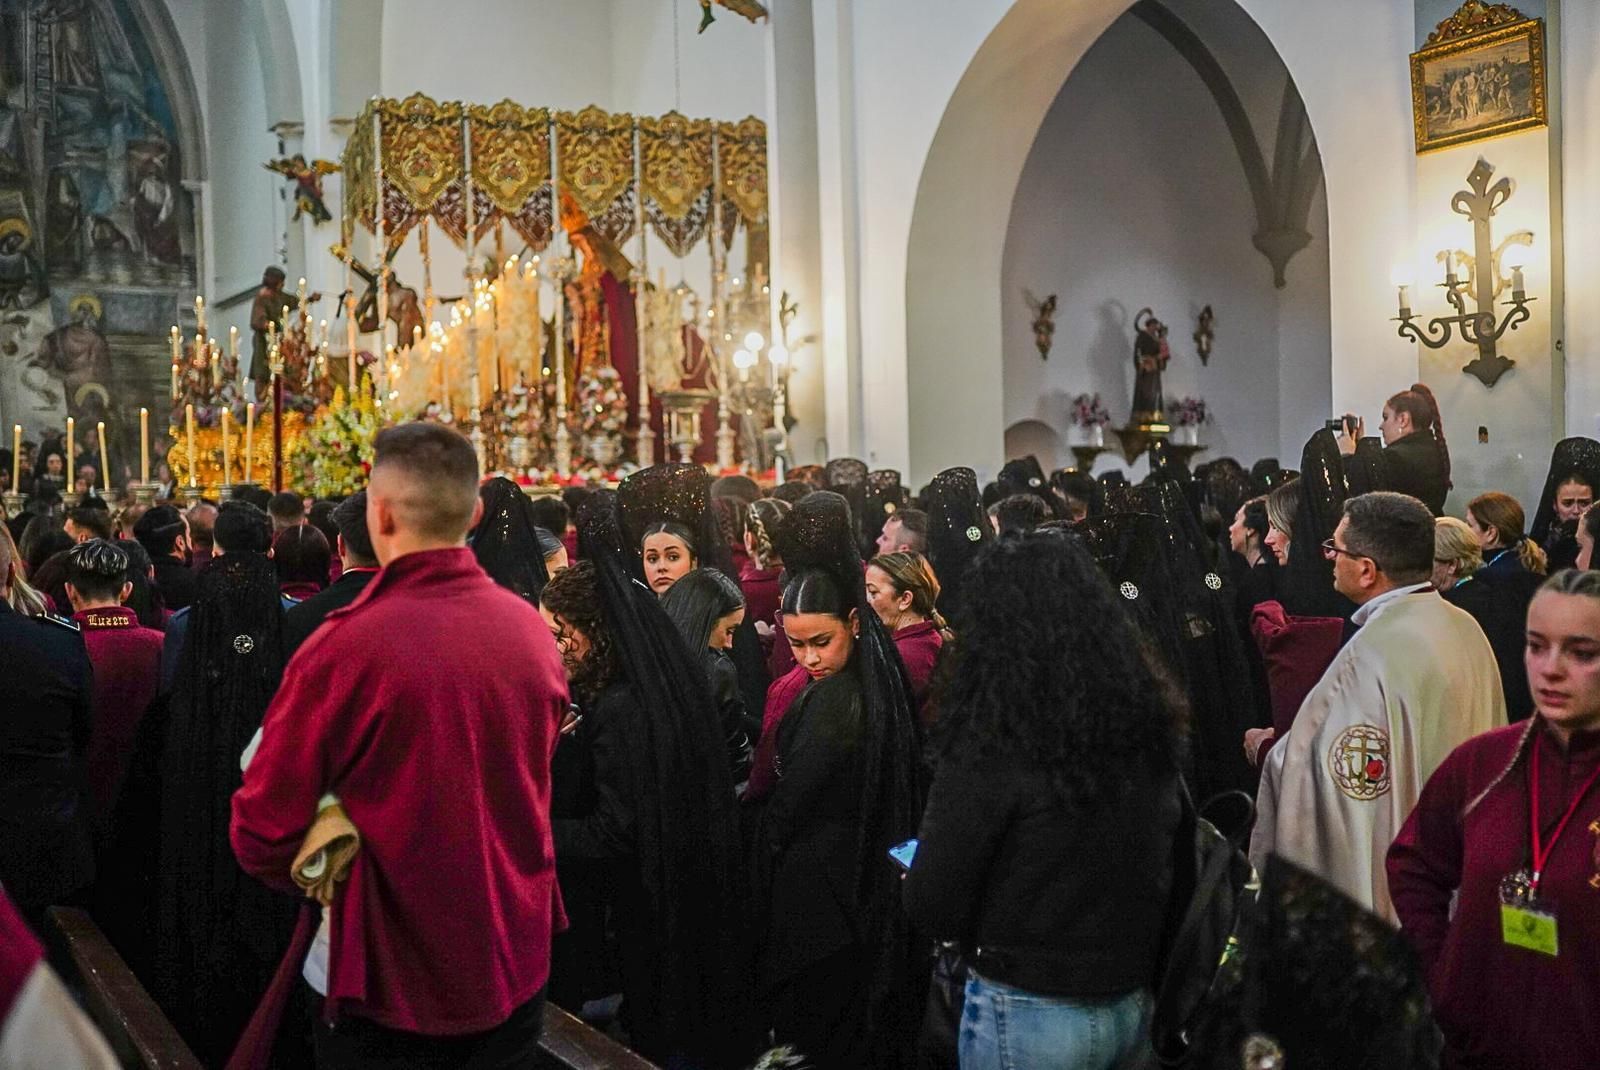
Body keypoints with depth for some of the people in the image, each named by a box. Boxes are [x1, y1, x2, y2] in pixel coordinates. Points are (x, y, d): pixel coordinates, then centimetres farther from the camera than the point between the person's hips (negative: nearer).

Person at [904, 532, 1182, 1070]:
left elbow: (934, 909, -17)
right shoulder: (1147, 723, -4)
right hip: (1134, 1004, 6)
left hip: (1029, 1014, -5)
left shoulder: (995, 742, -21)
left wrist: (918, 869, 3)